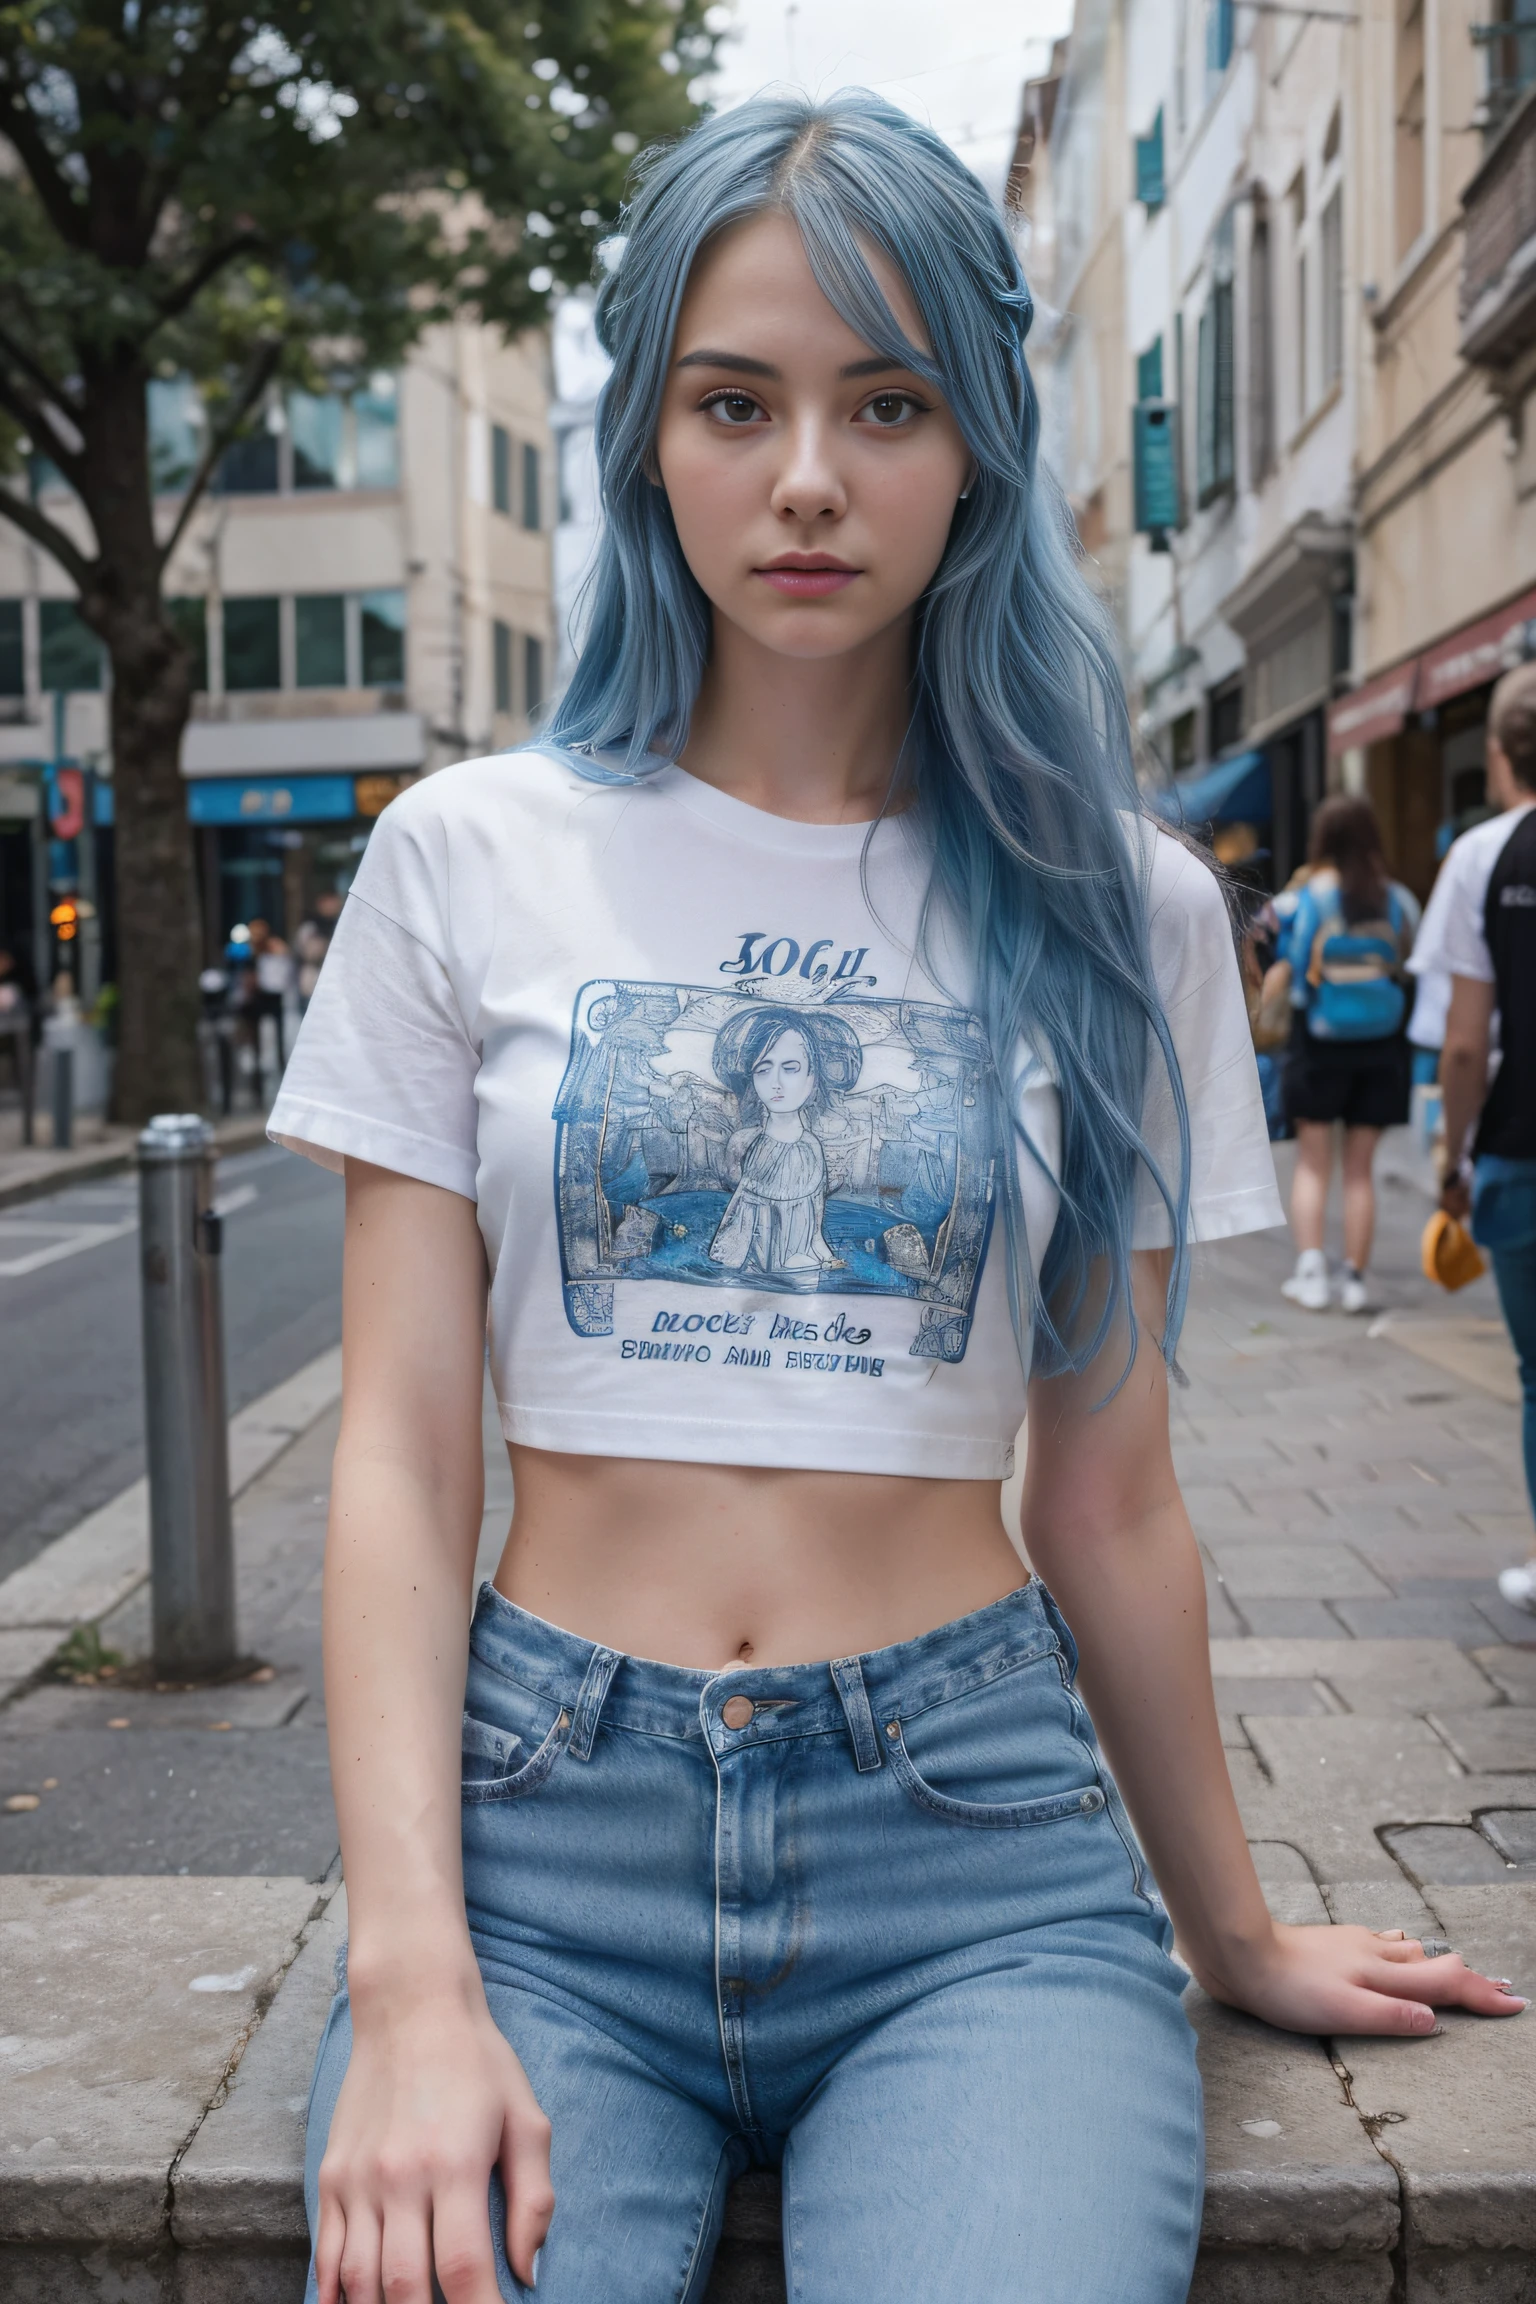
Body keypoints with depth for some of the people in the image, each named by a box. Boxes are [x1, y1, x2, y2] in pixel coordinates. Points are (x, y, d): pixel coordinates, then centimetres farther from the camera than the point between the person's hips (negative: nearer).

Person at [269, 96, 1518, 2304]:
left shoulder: (1123, 908, 4)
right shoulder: (473, 858, 2)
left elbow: (1109, 1497, 10)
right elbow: (401, 1461, -1)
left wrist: (1232, 1932, 17)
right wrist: (411, 1980, -11)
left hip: (978, 1851, 1)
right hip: (540, 1820, 0)